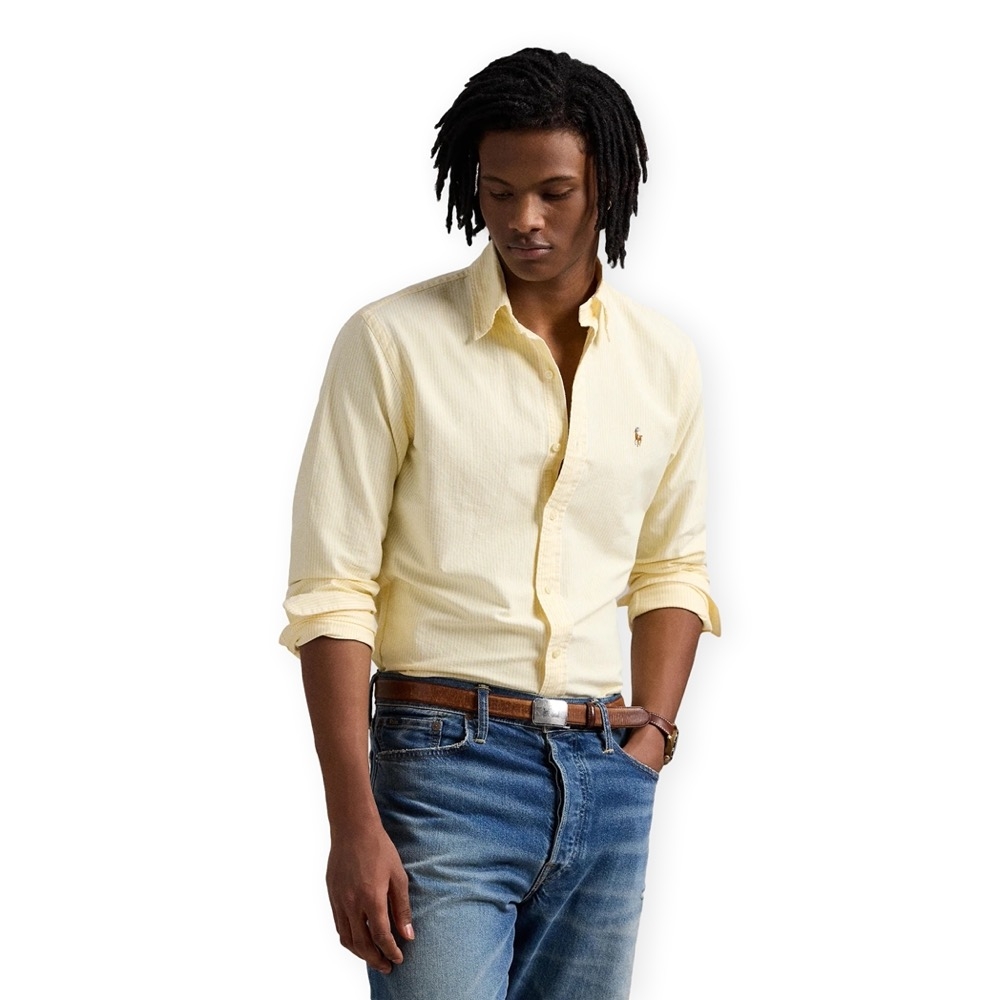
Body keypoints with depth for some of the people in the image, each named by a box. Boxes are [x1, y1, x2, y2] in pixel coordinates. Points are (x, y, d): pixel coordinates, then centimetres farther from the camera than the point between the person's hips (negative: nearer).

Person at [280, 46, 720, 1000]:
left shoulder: (664, 360, 9)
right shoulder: (392, 342, -5)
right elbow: (331, 592, -8)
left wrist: (653, 733, 6)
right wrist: (354, 823, -13)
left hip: (605, 779, 5)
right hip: (443, 767, -4)